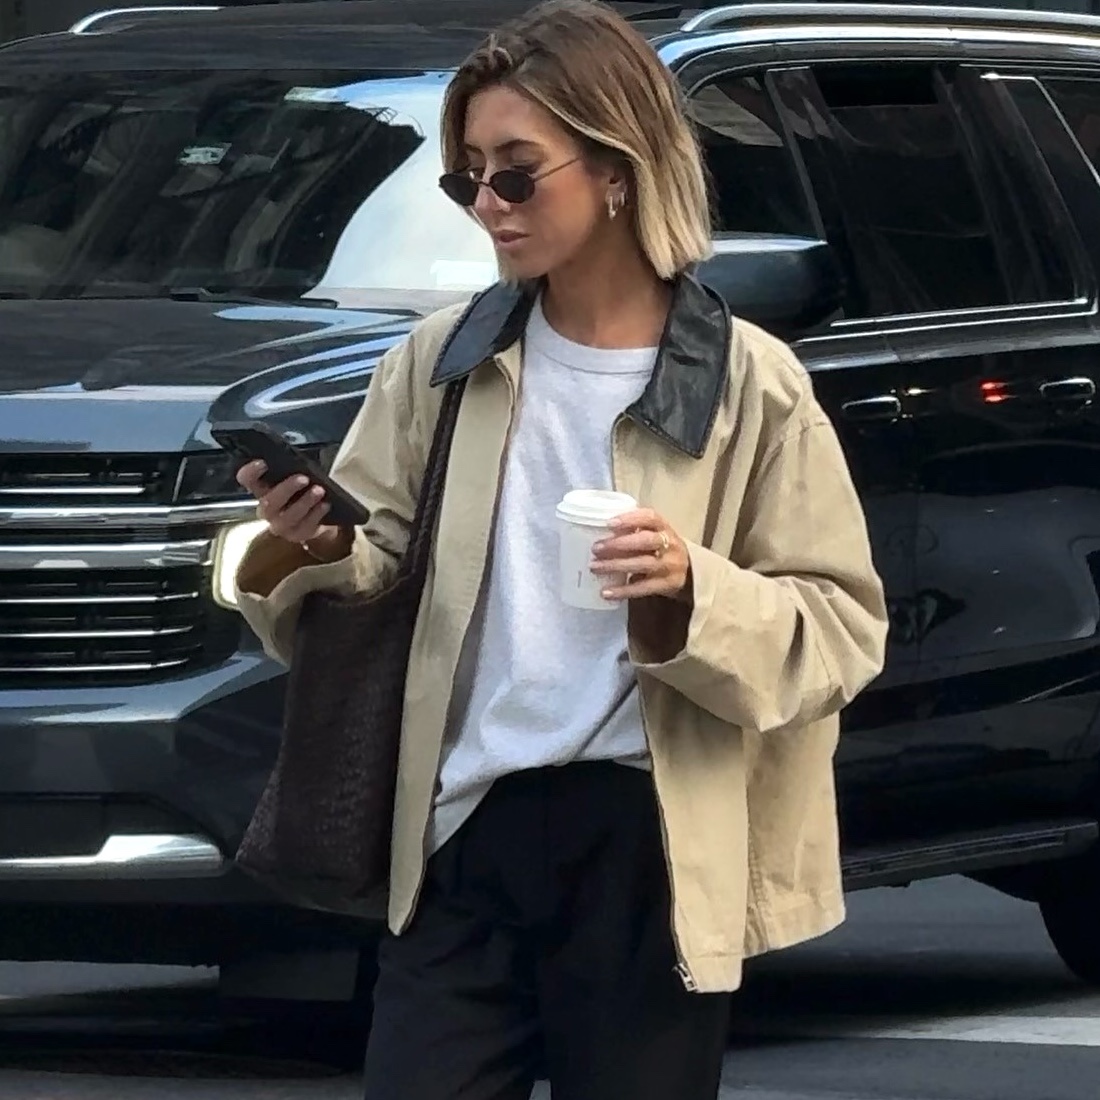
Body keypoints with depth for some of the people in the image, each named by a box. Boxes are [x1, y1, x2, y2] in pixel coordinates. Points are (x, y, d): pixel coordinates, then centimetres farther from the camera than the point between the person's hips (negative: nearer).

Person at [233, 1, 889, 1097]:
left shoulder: (747, 385, -4)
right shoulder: (443, 360, 6)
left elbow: (842, 625, -4)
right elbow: (384, 564, 10)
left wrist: (693, 592, -21)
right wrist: (314, 548, -12)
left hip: (648, 852, -2)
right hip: (466, 837, 3)